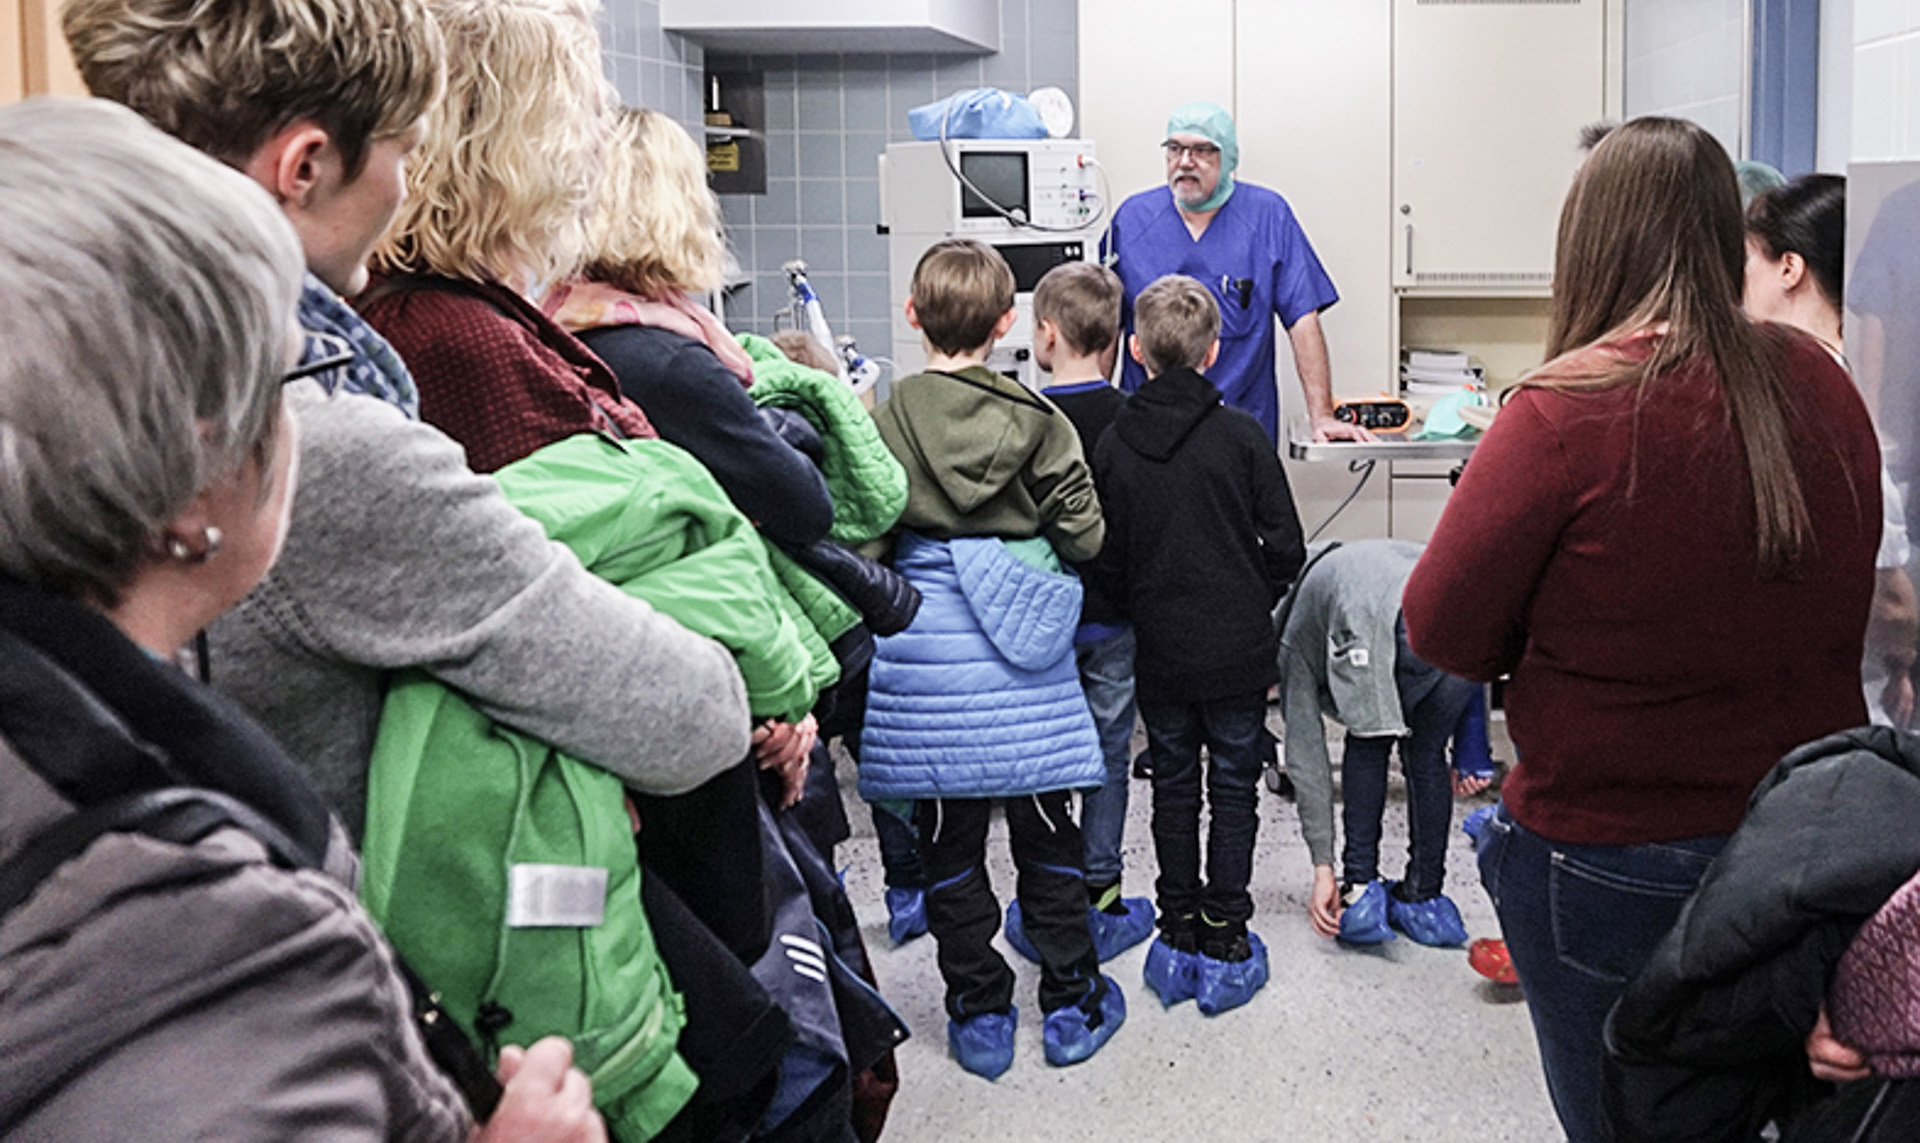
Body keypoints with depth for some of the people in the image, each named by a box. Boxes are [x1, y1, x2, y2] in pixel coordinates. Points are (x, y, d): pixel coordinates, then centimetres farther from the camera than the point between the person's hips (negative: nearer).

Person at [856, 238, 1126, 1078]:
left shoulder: (886, 420, -6)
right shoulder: (1037, 421, -4)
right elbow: (1084, 535, -3)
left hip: (926, 649, 0)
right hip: (1021, 648, 1)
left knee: (949, 838, 10)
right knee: (1045, 828, 12)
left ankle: (979, 1015, 20)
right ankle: (1071, 1005, 23)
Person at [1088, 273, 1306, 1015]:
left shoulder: (1113, 446, -5)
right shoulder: (1239, 435, -10)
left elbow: (1105, 562, 0)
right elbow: (1285, 548, -7)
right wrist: (1251, 607, 9)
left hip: (1159, 653, 2)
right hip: (1237, 649, -2)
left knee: (1173, 787, 15)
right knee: (1233, 789, 10)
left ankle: (1179, 939, 21)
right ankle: (1224, 947, 14)